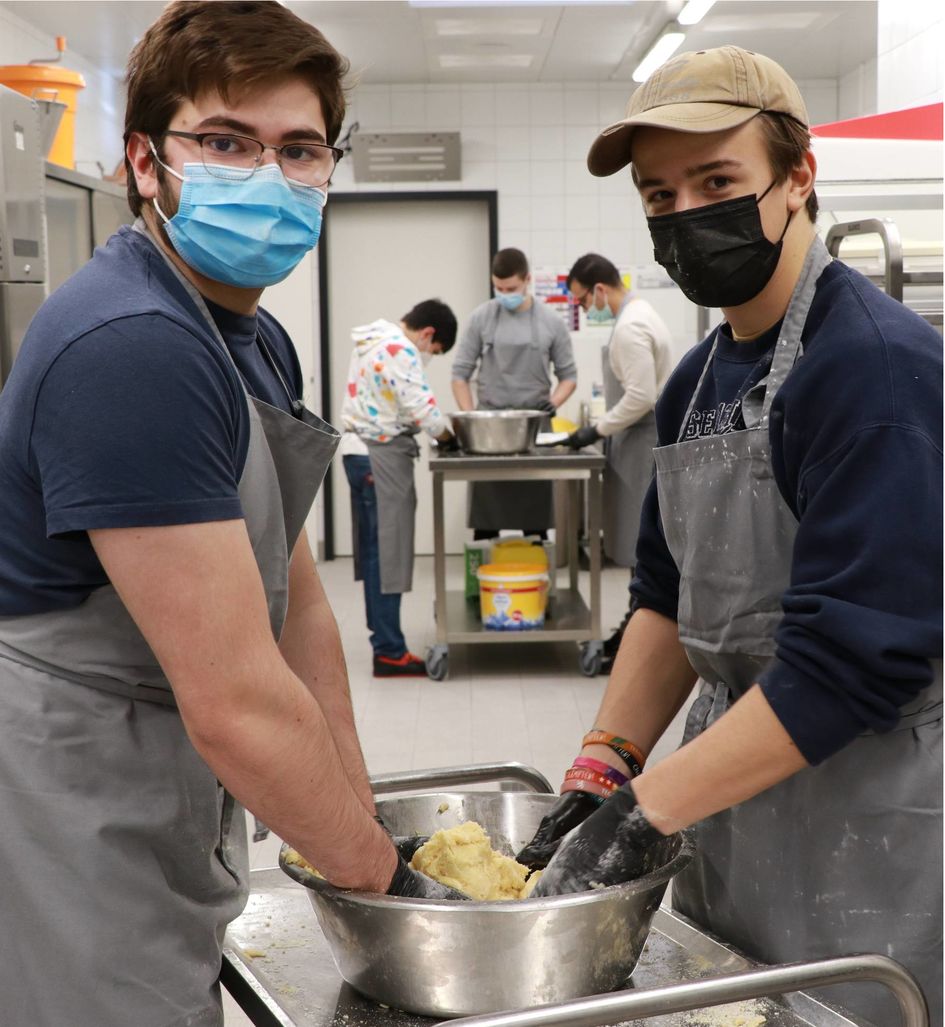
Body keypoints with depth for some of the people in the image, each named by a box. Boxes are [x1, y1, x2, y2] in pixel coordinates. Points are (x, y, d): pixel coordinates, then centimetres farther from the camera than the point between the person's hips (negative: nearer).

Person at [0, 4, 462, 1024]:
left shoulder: (257, 343, 9)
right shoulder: (131, 348, -25)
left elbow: (297, 609, 10)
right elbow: (238, 704, -26)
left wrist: (360, 824, 7)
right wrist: (383, 875, -14)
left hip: (159, 841, 10)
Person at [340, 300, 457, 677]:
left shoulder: (374, 341, 17)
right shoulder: (400, 350, -15)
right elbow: (421, 408, -19)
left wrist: (434, 429, 10)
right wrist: (446, 435, -1)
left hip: (361, 451, 10)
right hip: (382, 457, -10)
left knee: (375, 549, 14)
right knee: (388, 551, -7)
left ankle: (382, 633, 21)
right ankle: (389, 652, -5)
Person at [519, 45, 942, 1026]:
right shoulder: (697, 378, 7)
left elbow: (853, 659, -26)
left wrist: (644, 813, -24)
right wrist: (602, 769, -3)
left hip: (866, 822, -8)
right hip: (728, 781, 8)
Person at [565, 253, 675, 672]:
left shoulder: (631, 326, -18)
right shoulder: (637, 315, 14)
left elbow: (641, 397, -23)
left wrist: (598, 429, -14)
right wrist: (603, 429, 18)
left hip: (644, 444, -10)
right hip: (642, 442, 10)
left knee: (642, 545, -5)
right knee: (640, 543, 14)